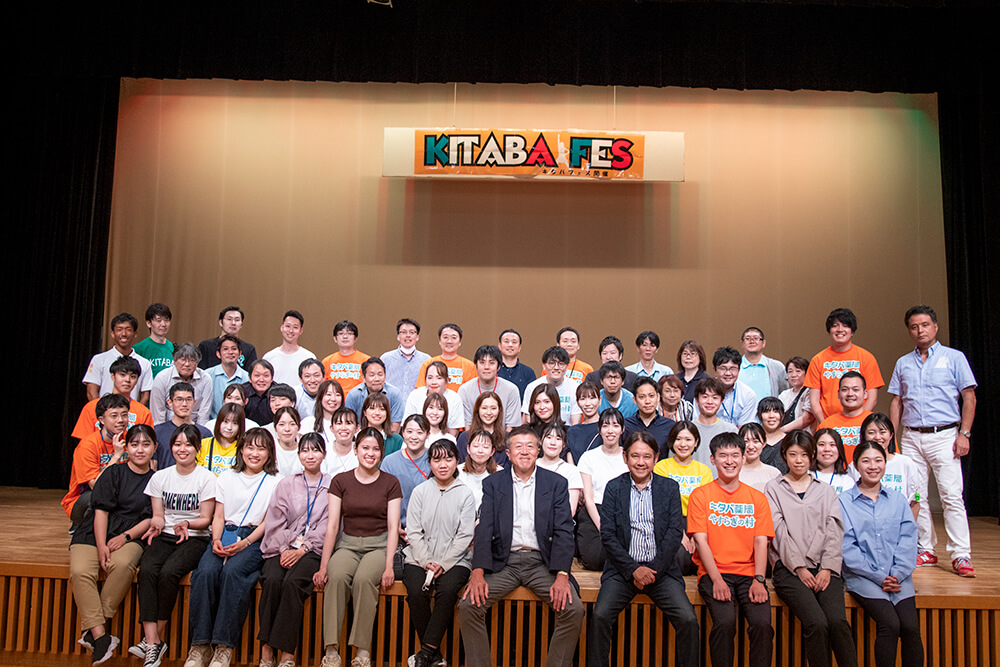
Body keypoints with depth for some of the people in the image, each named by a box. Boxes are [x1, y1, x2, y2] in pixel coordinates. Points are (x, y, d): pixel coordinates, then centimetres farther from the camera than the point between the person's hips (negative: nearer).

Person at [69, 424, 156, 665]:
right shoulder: (114, 473, 6)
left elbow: (150, 519, 5)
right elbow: (101, 511, -2)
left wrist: (125, 536, -11)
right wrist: (101, 546, -13)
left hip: (129, 537, 0)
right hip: (93, 535, 0)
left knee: (123, 565, -34)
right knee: (80, 571, -29)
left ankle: (95, 627, -21)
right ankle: (100, 636, -28)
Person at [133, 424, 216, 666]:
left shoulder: (206, 478, 0)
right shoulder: (160, 476, 12)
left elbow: (205, 519, -1)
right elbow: (158, 515, 11)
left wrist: (187, 524, -21)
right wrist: (156, 523, -13)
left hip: (195, 539, -3)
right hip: (165, 537, 3)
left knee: (169, 572, -29)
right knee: (147, 570, -27)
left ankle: (156, 638, -14)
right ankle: (153, 642, -29)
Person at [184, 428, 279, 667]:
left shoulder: (274, 482, 8)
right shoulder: (226, 477, 18)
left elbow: (268, 522, 2)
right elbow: (219, 516, 14)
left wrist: (245, 543, -13)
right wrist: (216, 541, -5)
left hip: (254, 539, -3)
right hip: (225, 535, 3)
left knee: (232, 571, -32)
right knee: (206, 571, -27)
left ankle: (224, 646, -28)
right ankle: (200, 644, -21)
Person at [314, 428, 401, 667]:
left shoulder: (390, 483, 5)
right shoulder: (341, 481, 8)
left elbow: (393, 527, 0)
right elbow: (332, 525, 3)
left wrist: (388, 566, -12)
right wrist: (323, 566, -6)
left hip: (379, 546, -1)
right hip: (348, 545, 1)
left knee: (364, 579, -32)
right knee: (337, 576, -31)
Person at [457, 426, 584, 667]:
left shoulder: (557, 483, 6)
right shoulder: (492, 483, 7)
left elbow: (563, 531, -1)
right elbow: (484, 530, -1)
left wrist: (562, 575, -15)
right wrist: (478, 572, -16)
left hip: (542, 562, 0)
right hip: (503, 563, 1)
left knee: (574, 609, -21)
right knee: (468, 605, -20)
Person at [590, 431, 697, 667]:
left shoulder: (670, 487, 7)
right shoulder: (614, 487, 5)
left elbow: (675, 532, 0)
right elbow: (607, 535, -1)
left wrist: (654, 570, -10)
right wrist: (633, 569, -11)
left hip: (661, 568, 1)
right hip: (623, 568, 0)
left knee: (689, 620, -19)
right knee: (600, 616, -22)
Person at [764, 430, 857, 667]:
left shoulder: (826, 491, 19)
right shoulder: (774, 488, 11)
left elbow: (834, 532, 9)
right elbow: (779, 532, 1)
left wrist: (827, 568, -6)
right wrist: (799, 568, -10)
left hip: (824, 568, 2)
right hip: (789, 568, -2)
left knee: (838, 621, -24)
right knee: (816, 623, -25)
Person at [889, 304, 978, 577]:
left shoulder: (954, 357, 5)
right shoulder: (903, 363, 14)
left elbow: (969, 397, 2)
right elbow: (896, 402, 15)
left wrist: (964, 433, -8)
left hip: (944, 435, -3)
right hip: (911, 437, 4)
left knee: (952, 496, -9)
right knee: (916, 497, 4)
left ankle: (961, 555, -5)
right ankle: (925, 550, 13)